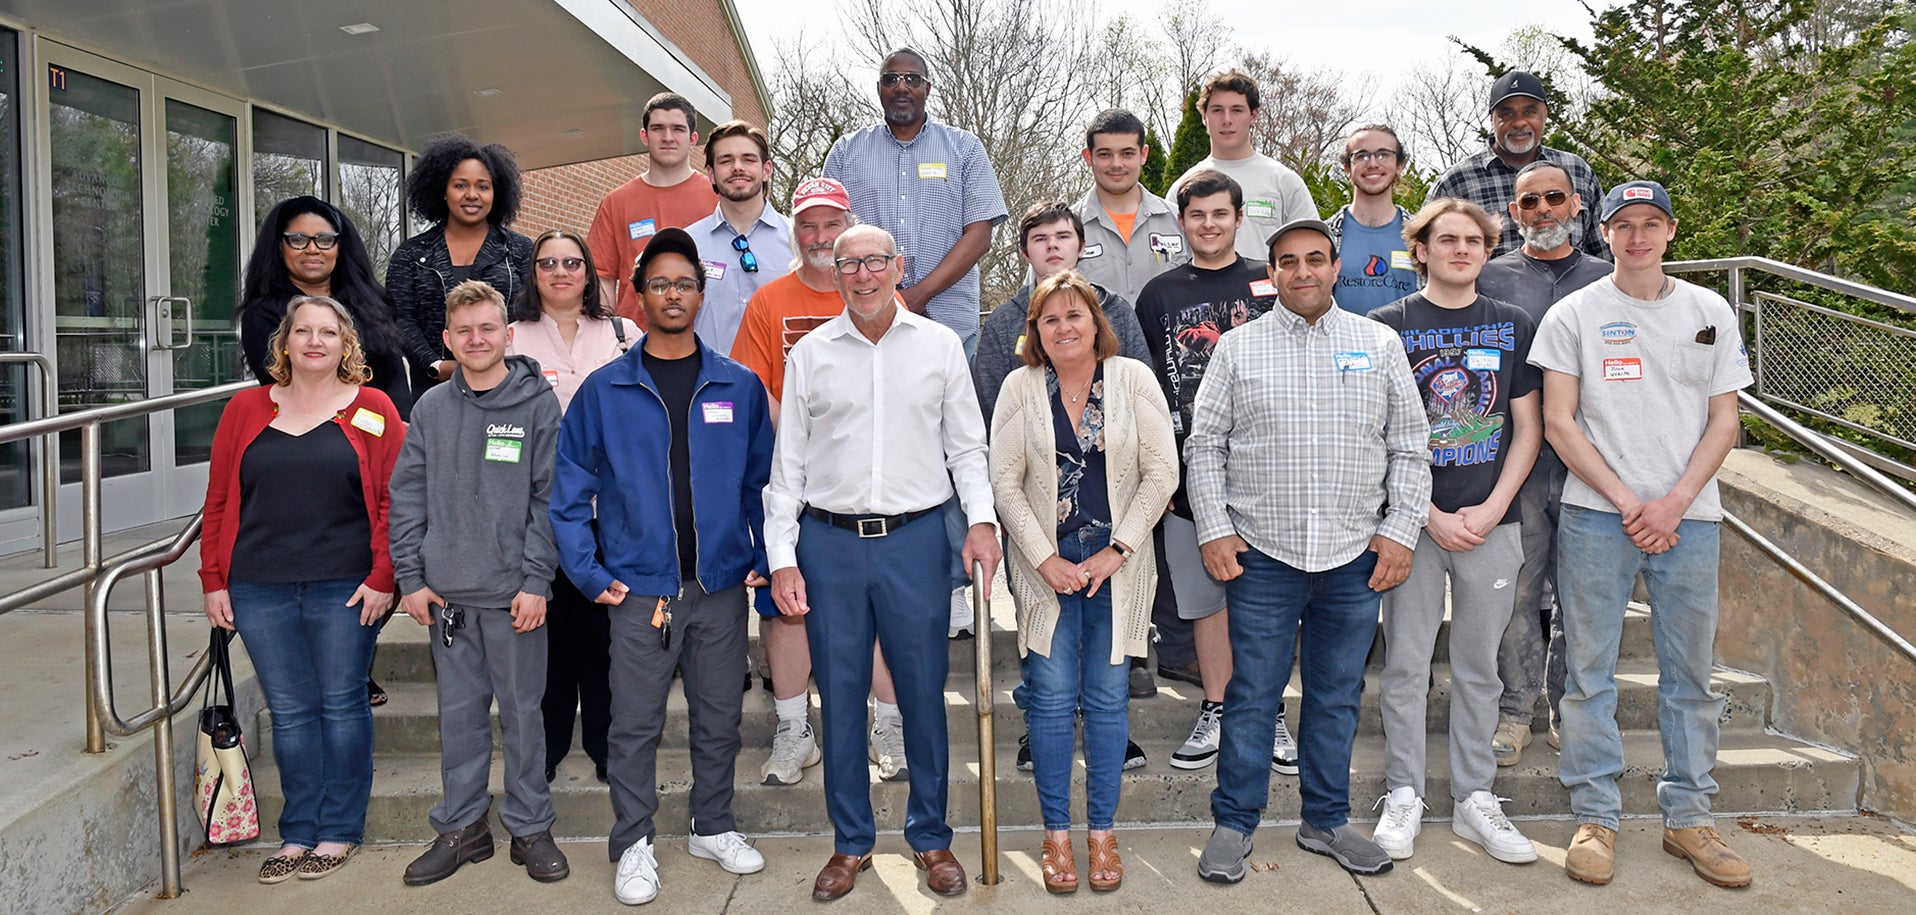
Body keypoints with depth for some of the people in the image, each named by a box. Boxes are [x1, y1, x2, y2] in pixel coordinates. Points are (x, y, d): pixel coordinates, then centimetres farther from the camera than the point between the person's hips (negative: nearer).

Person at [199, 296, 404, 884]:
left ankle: (339, 831, 18)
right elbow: (219, 501, 10)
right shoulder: (246, 410, 10)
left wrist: (383, 577, -10)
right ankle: (298, 832, 21)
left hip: (345, 591, -3)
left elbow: (394, 500, -4)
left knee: (342, 703, 5)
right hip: (260, 589, 3)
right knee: (289, 711, 9)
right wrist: (214, 580, 5)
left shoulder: (372, 410, 1)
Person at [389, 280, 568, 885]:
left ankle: (530, 828, 18)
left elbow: (550, 496, -5)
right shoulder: (431, 408, 7)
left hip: (514, 592, -3)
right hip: (446, 592, 3)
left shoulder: (537, 404, -2)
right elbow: (407, 496, 8)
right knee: (459, 712, 11)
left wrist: (536, 579, -11)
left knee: (522, 712, 6)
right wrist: (410, 578, 1)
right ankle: (461, 826, 23)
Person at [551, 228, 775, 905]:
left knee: (719, 718, 12)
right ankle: (633, 844, 19)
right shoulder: (605, 390, 0)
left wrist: (763, 558, 1)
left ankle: (713, 826, 30)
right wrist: (590, 573, -4)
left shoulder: (740, 387, 4)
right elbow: (569, 488, 2)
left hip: (722, 587, 2)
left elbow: (762, 481, 8)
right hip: (640, 589, -1)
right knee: (634, 725, 5)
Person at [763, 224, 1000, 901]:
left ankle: (931, 838, 22)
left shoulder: (939, 345, 6)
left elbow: (966, 445, 8)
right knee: (840, 698, 8)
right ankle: (851, 842, 23)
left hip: (914, 539, -1)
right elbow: (788, 463, 7)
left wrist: (982, 519, -7)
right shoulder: (810, 354, 7)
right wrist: (781, 556, 1)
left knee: (923, 693, 5)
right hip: (829, 542, 1)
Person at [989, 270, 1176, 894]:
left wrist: (1117, 551, -8)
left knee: (1107, 698, 5)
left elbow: (1161, 473, -2)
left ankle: (1102, 830, 19)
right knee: (1052, 697, 2)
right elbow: (1004, 482, -1)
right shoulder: (1021, 387, 0)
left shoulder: (1133, 379, 0)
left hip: (1117, 561, 0)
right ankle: (1057, 833, 16)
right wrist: (1046, 560, -8)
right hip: (1046, 562, 0)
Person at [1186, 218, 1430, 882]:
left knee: (1337, 695, 12)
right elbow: (1205, 446, 4)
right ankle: (1233, 824, 17)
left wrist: (1400, 530, 1)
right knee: (1251, 695, 3)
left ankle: (1327, 820, 27)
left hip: (1356, 556, 2)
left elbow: (1409, 448, 9)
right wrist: (1214, 530, -3)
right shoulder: (1237, 348, 4)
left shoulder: (1381, 344, 8)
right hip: (1262, 554, -1)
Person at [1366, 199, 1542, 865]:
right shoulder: (1387, 326, 0)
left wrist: (1490, 510, -5)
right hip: (1412, 521, -2)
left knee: (1479, 666, 10)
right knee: (1406, 665, 4)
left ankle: (1475, 799, 21)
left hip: (1491, 521, 2)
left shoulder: (1513, 327, 9)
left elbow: (1528, 429, 7)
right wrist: (1431, 516, -10)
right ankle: (1404, 797, 16)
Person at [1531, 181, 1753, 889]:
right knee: (1590, 671, 1)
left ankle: (1688, 817, 20)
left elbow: (1724, 421, 7)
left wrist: (1674, 502, -7)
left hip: (1688, 517, 2)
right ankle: (1594, 817, 11)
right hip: (1596, 516, -2)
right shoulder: (1574, 314, 3)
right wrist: (1627, 502, -9)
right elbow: (1558, 421, -2)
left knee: (1691, 674, 8)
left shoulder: (1710, 313, 9)